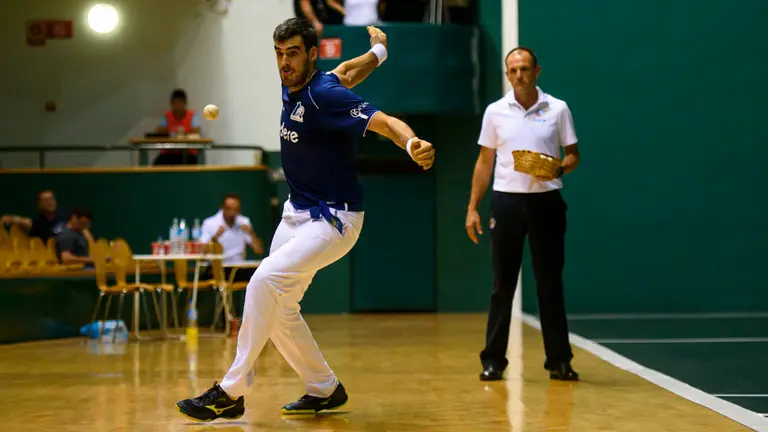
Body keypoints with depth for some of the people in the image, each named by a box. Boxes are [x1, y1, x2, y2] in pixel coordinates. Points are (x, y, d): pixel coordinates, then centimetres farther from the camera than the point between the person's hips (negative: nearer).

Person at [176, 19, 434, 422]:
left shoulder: (324, 95, -21)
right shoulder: (291, 88, 2)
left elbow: (384, 121, -33)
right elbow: (344, 71, 19)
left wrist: (412, 143, -54)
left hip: (333, 220, -9)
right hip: (297, 213, 9)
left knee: (265, 280, -23)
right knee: (278, 308, 12)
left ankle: (232, 392, -16)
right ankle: (325, 389, 27)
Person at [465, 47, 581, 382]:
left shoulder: (558, 109, 2)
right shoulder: (495, 112, 6)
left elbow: (573, 155, 7)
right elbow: (484, 162, 10)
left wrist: (559, 169, -15)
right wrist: (472, 207, 5)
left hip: (546, 201, -1)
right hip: (506, 201, 1)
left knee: (550, 284, 2)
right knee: (502, 285, 2)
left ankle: (559, 360, 9)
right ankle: (493, 360, 8)